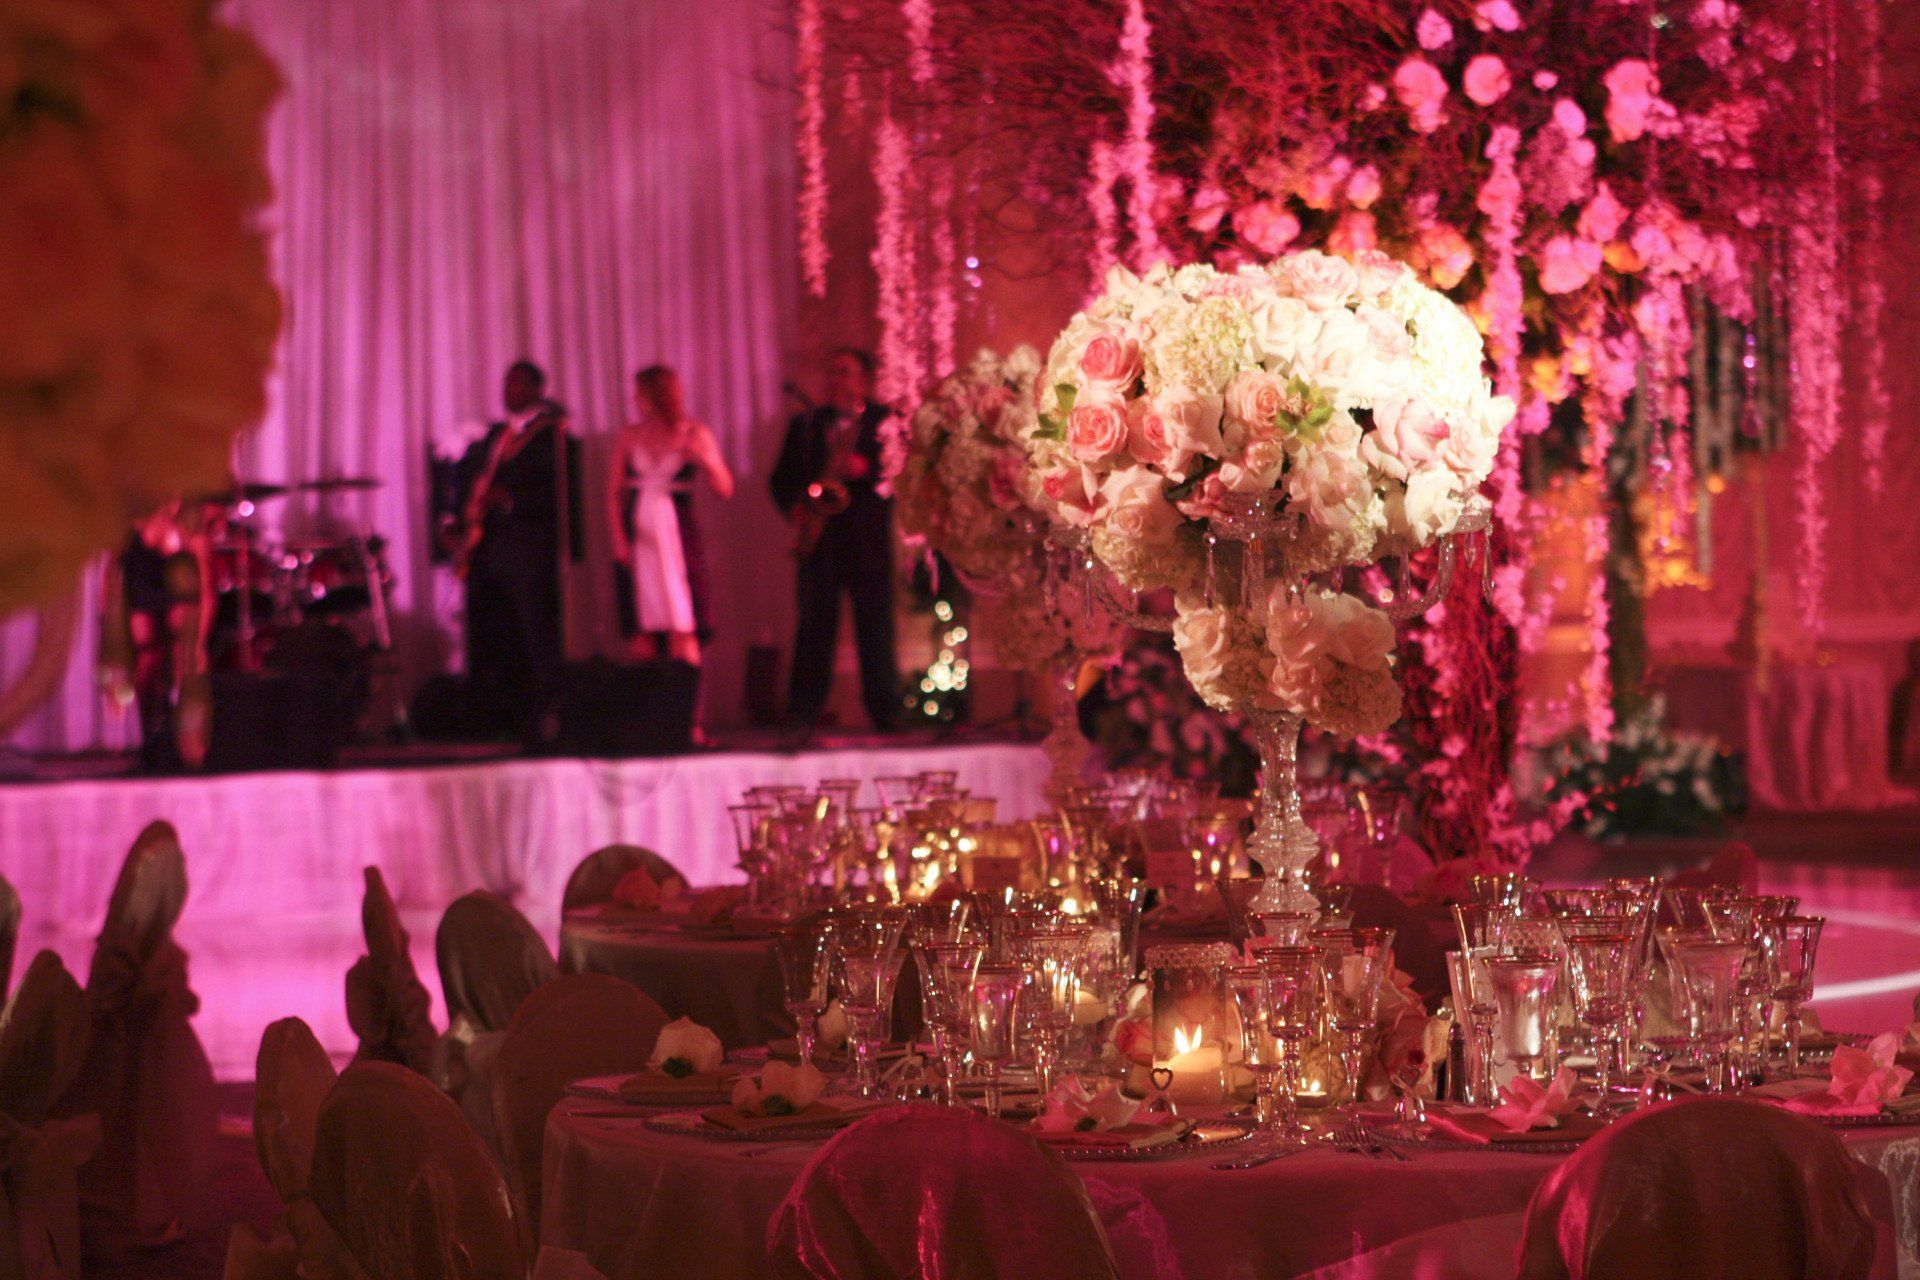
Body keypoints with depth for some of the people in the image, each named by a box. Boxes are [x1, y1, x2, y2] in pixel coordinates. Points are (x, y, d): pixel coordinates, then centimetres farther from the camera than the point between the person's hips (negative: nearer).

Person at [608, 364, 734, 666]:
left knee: (682, 629, -9)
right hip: (637, 538, 2)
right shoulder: (628, 437, 9)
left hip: (677, 536, -2)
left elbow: (725, 489, 0)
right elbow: (613, 493, 6)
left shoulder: (694, 435, 3)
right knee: (643, 631, -1)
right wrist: (618, 538, -6)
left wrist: (706, 460, -17)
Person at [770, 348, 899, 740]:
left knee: (875, 628, 0)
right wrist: (795, 509, -5)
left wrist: (866, 469, -17)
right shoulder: (805, 424, 16)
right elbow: (782, 478, 13)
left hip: (869, 541, -1)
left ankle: (885, 716, 6)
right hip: (820, 539, 1)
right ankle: (801, 718, -5)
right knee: (814, 626, -4)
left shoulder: (884, 422, 9)